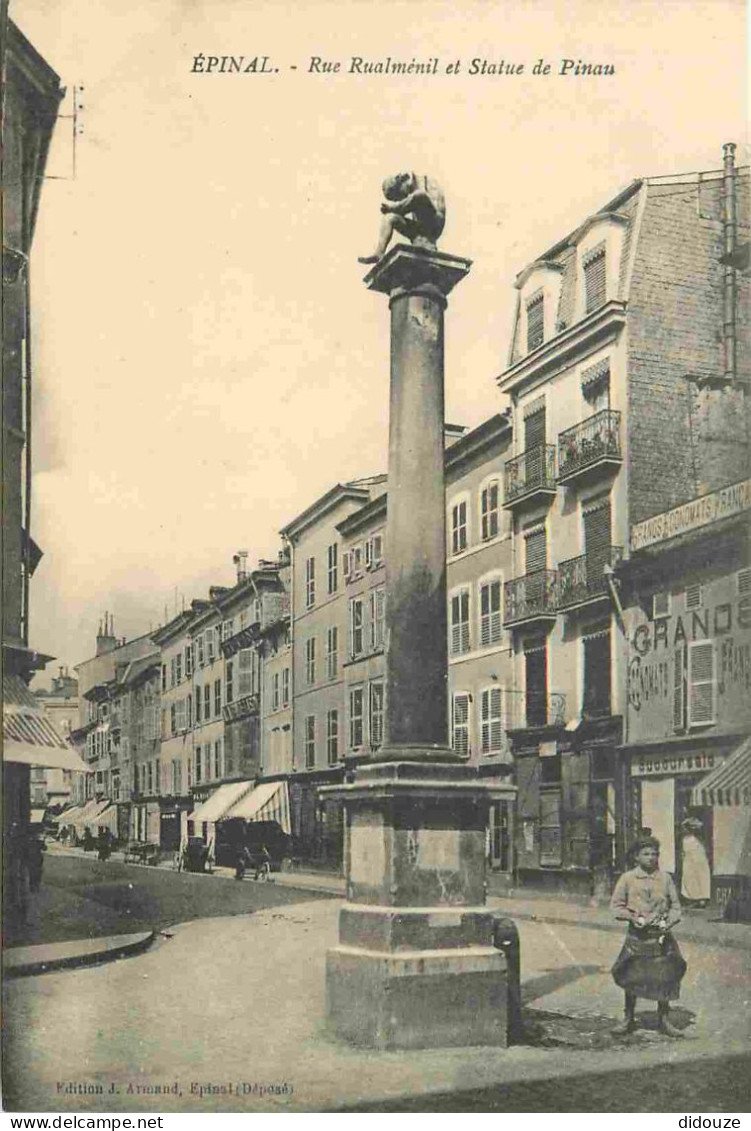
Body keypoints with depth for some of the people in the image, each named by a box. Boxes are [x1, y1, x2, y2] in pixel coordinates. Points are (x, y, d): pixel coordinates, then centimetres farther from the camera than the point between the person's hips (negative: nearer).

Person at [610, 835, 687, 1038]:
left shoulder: (665, 878, 4)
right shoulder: (627, 878, 0)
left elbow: (675, 905, 10)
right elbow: (616, 905, 3)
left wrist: (669, 922, -7)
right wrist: (632, 917, -12)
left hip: (661, 935, 1)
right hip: (637, 935, -1)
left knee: (665, 977, 3)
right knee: (631, 977, 4)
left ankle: (664, 1019, 18)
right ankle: (629, 1019, 18)